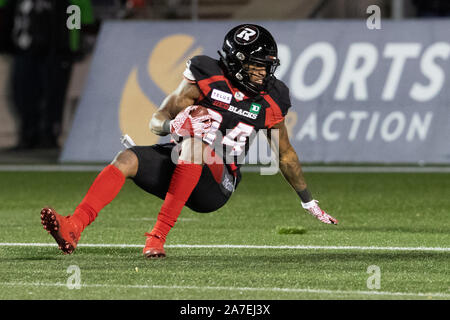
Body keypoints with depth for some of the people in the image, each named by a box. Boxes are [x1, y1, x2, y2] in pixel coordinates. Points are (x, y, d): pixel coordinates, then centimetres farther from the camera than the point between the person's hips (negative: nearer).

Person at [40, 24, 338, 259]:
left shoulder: (269, 102, 4)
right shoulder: (207, 78, -3)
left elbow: (286, 154, 20)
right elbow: (158, 120, -4)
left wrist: (310, 202, 27)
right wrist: (173, 124, -30)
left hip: (216, 184, -1)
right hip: (179, 165, 1)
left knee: (195, 145, -34)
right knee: (126, 159, -26)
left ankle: (159, 235, -39)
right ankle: (72, 229, -41)